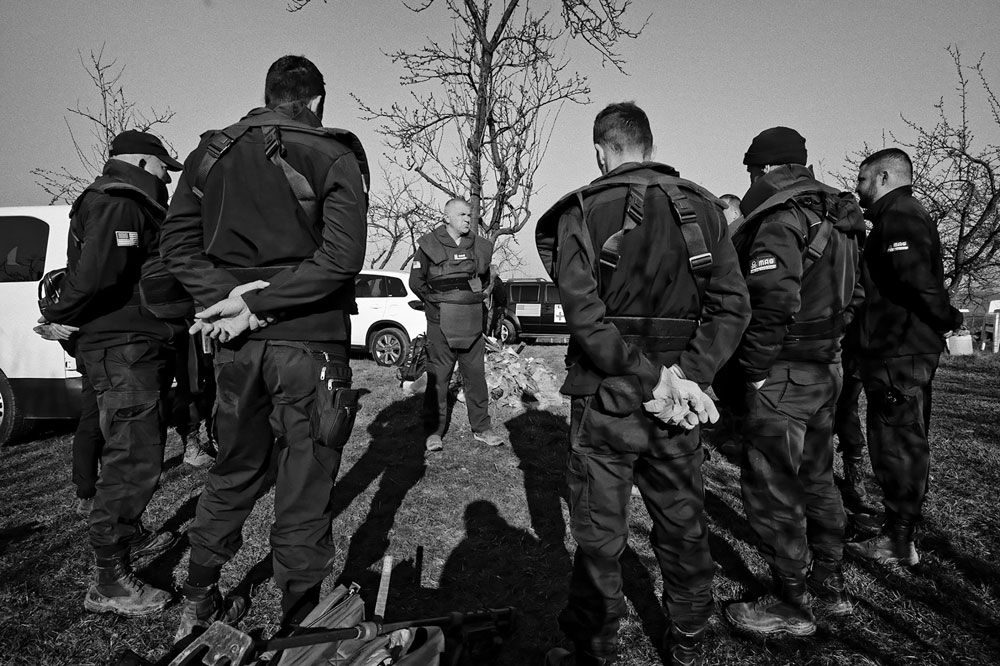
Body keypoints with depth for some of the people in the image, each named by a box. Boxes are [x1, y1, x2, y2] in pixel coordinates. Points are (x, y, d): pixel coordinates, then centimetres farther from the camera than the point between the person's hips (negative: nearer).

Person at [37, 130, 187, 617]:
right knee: (134, 462, -10)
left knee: (139, 452, 22)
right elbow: (97, 274, -24)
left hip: (142, 348, 11)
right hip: (125, 350, -11)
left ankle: (130, 535, 39)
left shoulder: (134, 208, 23)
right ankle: (108, 582, -3)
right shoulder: (117, 204, -12)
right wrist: (57, 316, -11)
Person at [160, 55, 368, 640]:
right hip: (309, 341, -5)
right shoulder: (334, 156, -5)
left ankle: (198, 604, 37)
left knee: (234, 473, 22)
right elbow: (341, 257, -17)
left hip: (237, 344, 5)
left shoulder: (212, 153, 10)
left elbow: (178, 244, 5)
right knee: (303, 489, 6)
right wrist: (259, 306, -14)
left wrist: (224, 299, -5)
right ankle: (299, 627, 19)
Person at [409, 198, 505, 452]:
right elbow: (416, 281, 0)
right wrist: (435, 303, -4)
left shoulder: (480, 246, 9)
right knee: (438, 377, -1)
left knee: (476, 375, 8)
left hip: (472, 323, 4)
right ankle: (434, 432, 9)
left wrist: (475, 300, 10)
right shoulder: (430, 245, -2)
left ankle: (481, 428, 18)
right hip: (441, 323, -4)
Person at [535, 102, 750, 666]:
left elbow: (585, 315, -18)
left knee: (600, 537, 9)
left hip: (606, 398, -3)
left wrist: (652, 378, -15)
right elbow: (733, 305, -3)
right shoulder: (704, 207, 6)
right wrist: (690, 377, -9)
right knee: (684, 527, 18)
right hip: (676, 406, 4)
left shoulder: (581, 213, -6)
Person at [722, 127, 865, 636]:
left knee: (772, 490, 2)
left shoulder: (779, 222, -17)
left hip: (782, 377, -9)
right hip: (828, 371, 10)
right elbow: (850, 298, 17)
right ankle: (831, 584, 34)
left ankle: (791, 607, 14)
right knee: (815, 478, 21)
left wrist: (753, 371, -17)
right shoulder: (838, 222, 12)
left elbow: (772, 305, -26)